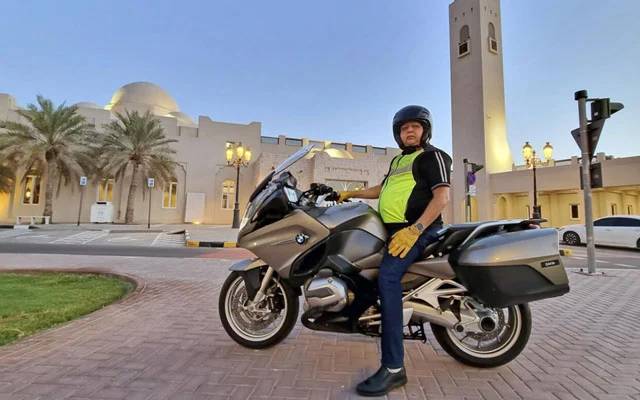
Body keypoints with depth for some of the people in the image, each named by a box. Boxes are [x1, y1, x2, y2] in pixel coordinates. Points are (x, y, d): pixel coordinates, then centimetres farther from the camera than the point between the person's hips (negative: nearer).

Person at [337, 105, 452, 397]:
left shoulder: (432, 155, -1)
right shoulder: (399, 160, 24)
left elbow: (442, 196, -14)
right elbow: (382, 189, 36)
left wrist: (413, 230, -26)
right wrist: (350, 193, 32)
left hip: (419, 228, -10)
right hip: (393, 227, 10)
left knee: (387, 276, -31)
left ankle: (393, 368, -27)